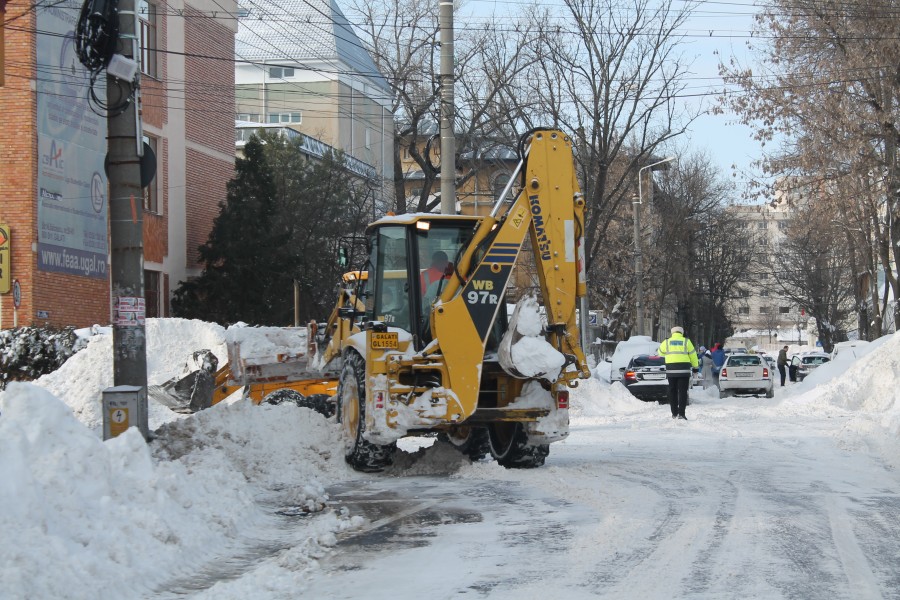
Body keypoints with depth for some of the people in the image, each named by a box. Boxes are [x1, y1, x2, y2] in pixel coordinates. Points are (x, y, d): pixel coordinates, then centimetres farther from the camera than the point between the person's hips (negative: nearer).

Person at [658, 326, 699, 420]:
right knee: (682, 391, -1)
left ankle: (674, 413, 11)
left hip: (671, 370, 2)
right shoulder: (686, 341, 2)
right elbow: (693, 355, 5)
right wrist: (696, 365, 20)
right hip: (684, 370, -2)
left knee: (672, 391, 11)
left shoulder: (666, 342, 6)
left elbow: (661, 352, 21)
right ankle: (681, 413, -9)